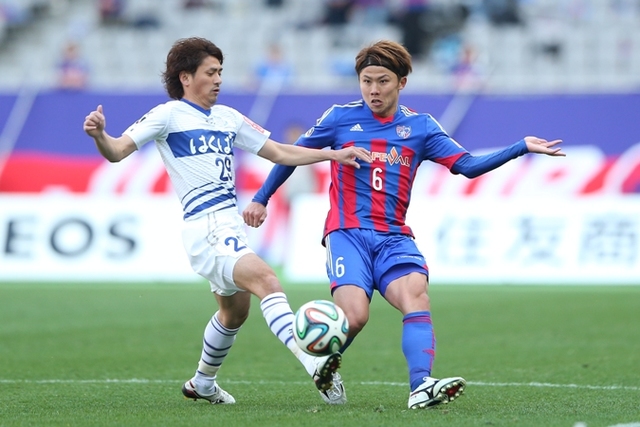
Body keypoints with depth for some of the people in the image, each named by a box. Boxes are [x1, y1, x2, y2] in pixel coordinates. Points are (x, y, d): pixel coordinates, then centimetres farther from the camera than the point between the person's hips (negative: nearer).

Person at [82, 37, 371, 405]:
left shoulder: (228, 118, 17)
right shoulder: (169, 115, -2)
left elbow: (279, 153, 22)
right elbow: (117, 151, -10)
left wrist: (334, 154, 14)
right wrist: (99, 135, -33)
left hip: (233, 223, 9)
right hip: (206, 227, -9)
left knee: (236, 311, 22)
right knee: (266, 279, -28)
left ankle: (203, 383, 44)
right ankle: (313, 364, -42)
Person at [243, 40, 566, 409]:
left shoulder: (420, 127, 9)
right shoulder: (340, 118, 5)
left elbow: (468, 166, 0)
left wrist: (522, 148, -10)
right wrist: (261, 199, 17)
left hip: (394, 238, 2)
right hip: (347, 235, -2)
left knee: (416, 294, -28)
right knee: (355, 316, -23)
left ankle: (421, 386, -43)